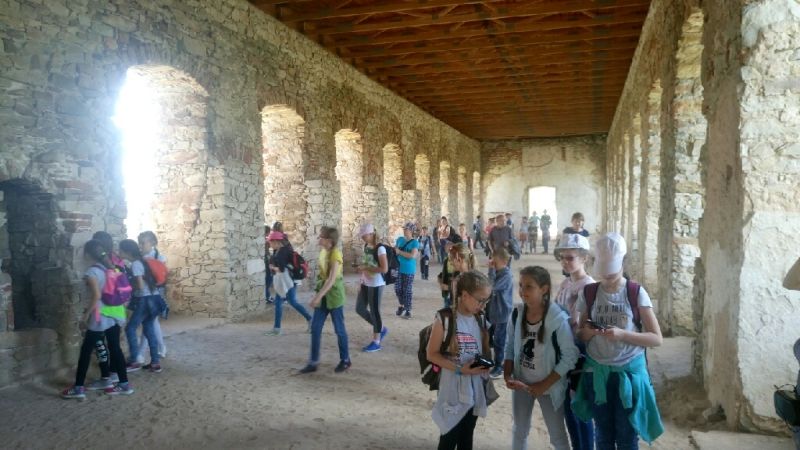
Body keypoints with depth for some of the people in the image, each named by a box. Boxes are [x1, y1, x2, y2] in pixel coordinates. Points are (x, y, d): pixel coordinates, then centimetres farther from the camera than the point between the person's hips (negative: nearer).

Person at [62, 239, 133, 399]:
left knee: (86, 351, 5)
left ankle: (78, 388, 12)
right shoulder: (110, 268, 9)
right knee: (115, 348, 12)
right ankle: (124, 384, 14)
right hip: (115, 314, 8)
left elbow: (96, 296, -21)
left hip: (100, 317, -7)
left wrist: (87, 314, -10)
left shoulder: (92, 272, -15)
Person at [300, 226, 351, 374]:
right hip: (323, 295, 7)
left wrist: (317, 296, -30)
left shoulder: (335, 253, -18)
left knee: (339, 329, 5)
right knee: (315, 328, 5)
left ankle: (345, 360, 20)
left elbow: (332, 279, -25)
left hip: (334, 295, -7)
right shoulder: (323, 251, 7)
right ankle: (313, 362, 13)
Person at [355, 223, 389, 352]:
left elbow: (384, 269, -23)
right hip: (365, 283, 8)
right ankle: (381, 328, 28)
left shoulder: (380, 248, -17)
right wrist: (361, 283, 14)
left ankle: (376, 342, 14)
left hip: (376, 284, -8)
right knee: (360, 308, 10)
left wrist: (366, 268, -21)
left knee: (374, 311, 0)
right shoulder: (366, 246, 7)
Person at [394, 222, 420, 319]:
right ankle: (401, 305, 33)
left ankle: (408, 311, 11)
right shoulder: (399, 239, 7)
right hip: (398, 268, 5)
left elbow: (413, 255, -22)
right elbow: (395, 249, 21)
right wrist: (394, 250, -3)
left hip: (409, 270, -5)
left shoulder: (415, 242, -10)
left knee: (407, 290, 1)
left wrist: (399, 252, -18)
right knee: (398, 289, 8)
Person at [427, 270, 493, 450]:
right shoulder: (444, 319, -17)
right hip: (452, 390, -5)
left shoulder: (480, 320, 0)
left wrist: (485, 365, -11)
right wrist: (459, 369, -23)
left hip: (475, 389, 5)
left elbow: (485, 350, 11)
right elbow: (432, 354, -14)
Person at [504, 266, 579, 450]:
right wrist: (507, 375, -9)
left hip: (549, 387, -4)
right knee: (519, 430, 21)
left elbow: (569, 357, -18)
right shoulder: (517, 314, -9)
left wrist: (544, 385, -18)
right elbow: (510, 347, 3)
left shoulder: (558, 319, -22)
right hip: (521, 383, 4)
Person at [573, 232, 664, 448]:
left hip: (629, 371, -2)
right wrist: (586, 332, -16)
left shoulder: (636, 293, -8)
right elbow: (580, 334, 7)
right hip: (596, 372, 2)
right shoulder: (588, 293, -1)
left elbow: (657, 338, -8)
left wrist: (622, 334, -22)